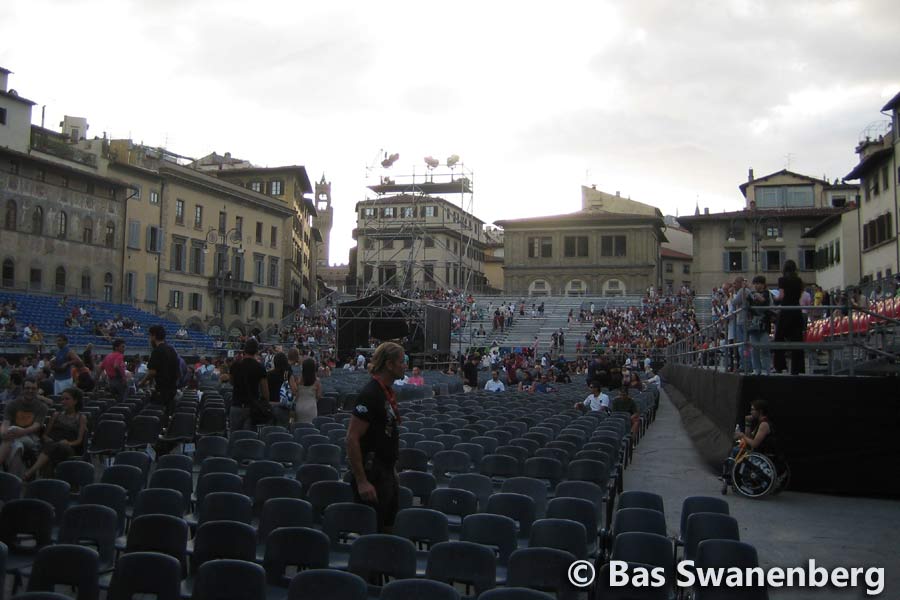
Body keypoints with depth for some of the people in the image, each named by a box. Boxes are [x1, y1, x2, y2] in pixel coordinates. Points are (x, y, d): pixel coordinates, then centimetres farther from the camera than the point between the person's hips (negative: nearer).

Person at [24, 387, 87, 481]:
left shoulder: (81, 418, 15)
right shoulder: (56, 415, 26)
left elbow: (79, 440, 7)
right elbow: (45, 434, 24)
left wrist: (69, 443, -14)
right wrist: (48, 440, 0)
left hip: (70, 449, -3)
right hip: (52, 444, 3)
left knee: (60, 447, -40)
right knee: (50, 445, -36)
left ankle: (32, 471, -54)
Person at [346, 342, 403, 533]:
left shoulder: (387, 392, 10)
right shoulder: (370, 394, -19)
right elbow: (352, 439, -23)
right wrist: (361, 482, -24)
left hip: (387, 474, 9)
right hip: (372, 476, -9)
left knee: (387, 529, 17)